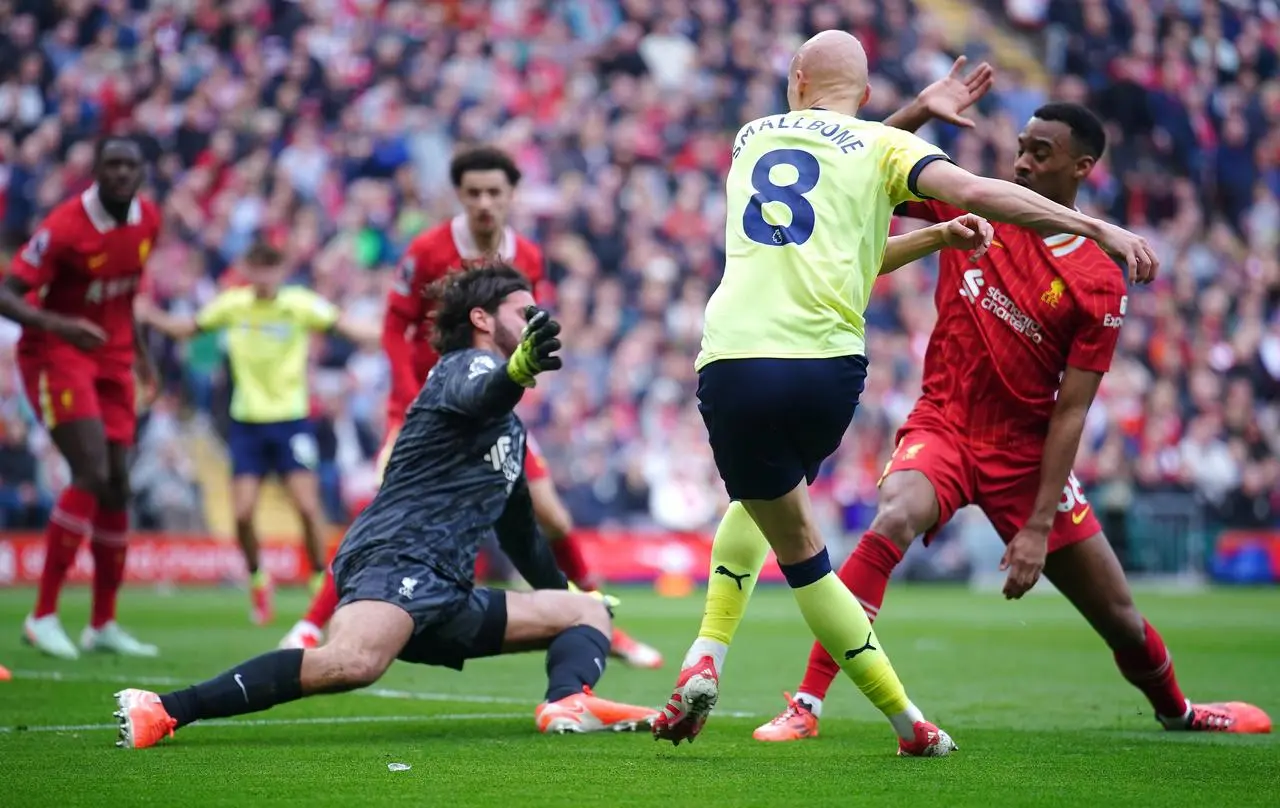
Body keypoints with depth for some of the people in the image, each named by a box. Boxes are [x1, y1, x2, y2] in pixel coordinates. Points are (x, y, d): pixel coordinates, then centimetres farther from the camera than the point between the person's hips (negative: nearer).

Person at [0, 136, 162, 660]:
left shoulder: (148, 220, 2)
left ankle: (103, 625, 15)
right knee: (92, 475, -20)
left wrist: (138, 352, 21)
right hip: (58, 356, -7)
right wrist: (55, 323, -39)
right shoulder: (65, 227, -20)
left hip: (112, 360, 7)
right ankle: (43, 616, -14)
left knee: (117, 486, 5)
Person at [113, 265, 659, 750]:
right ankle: (162, 711, -38)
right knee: (353, 662, -39)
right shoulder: (466, 364, 2)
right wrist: (516, 372, -50)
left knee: (589, 612, 9)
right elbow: (477, 394, -27)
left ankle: (568, 705, -25)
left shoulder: (512, 430, 31)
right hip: (395, 558, -10)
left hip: (445, 595, 10)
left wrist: (568, 592, 52)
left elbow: (518, 530, 44)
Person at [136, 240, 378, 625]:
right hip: (247, 421, 2)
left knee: (307, 506, -11)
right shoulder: (231, 304, 0)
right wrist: (150, 316, 0)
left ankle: (321, 582, 6)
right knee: (242, 512, -5)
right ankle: (257, 581, 20)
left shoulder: (300, 304, -8)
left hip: (291, 418, -2)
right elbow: (187, 328, 14)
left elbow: (348, 328, -14)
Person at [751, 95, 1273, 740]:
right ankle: (806, 704, -34)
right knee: (893, 520, -34)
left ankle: (1175, 709, 42)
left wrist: (1039, 526, -16)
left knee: (1120, 618, 8)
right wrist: (923, 109, -13)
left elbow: (1069, 412, -11)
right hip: (943, 426, 0)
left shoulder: (1099, 285, -9)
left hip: (1026, 451, 0)